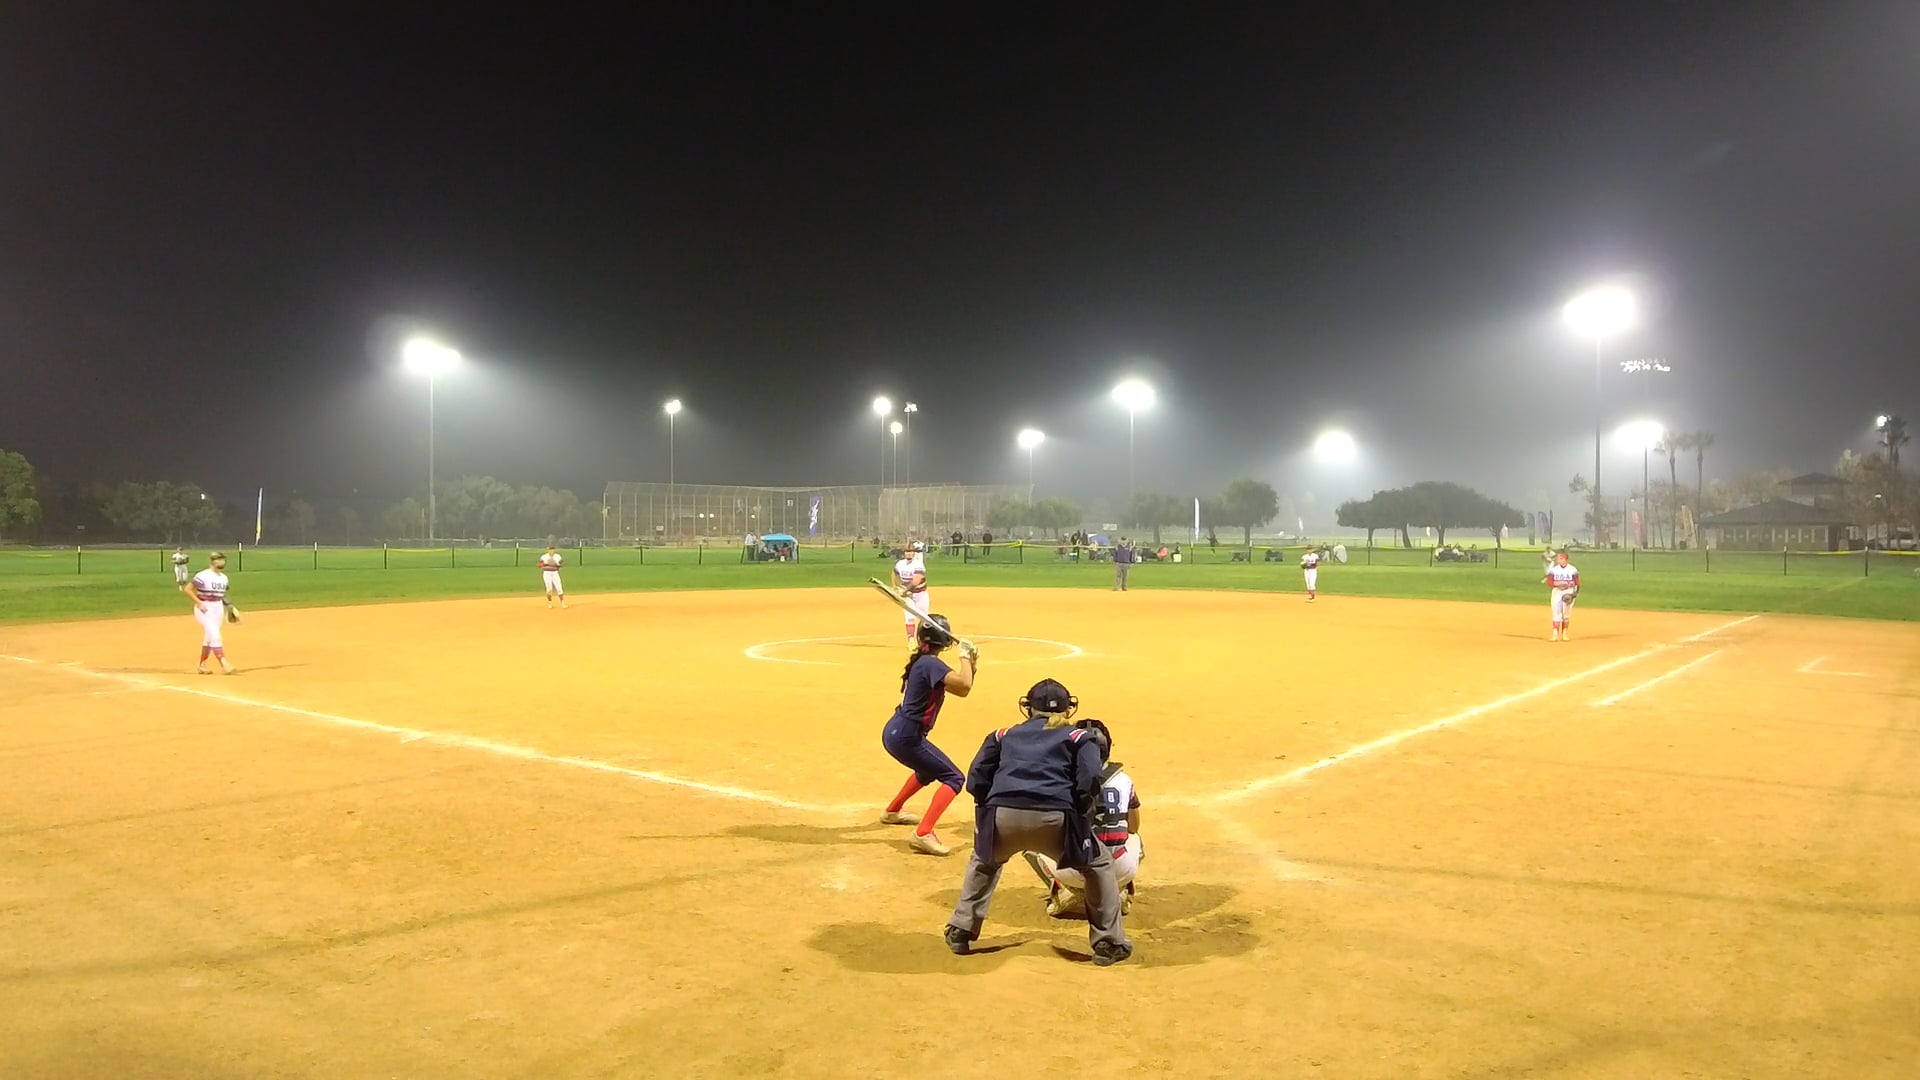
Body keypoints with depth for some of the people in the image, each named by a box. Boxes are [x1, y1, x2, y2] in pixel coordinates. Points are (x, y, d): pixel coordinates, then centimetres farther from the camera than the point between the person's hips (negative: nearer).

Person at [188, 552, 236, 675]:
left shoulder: (223, 577, 9)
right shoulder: (203, 576, -14)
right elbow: (188, 589, -13)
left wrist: (226, 605, 3)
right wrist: (199, 603, -18)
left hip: (218, 608, 8)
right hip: (205, 609, -8)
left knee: (209, 637, 13)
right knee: (215, 636, -13)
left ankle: (202, 666, 23)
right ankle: (224, 664, -16)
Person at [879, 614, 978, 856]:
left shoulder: (921, 661, 12)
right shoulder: (931, 664, -17)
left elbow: (961, 689, 16)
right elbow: (964, 686, -30)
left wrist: (970, 665, 1)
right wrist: (965, 657, -16)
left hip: (895, 731, 10)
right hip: (905, 737, -10)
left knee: (929, 768, 34)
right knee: (953, 778, -8)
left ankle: (893, 811, 48)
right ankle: (923, 834, -20)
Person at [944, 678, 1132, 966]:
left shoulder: (1004, 734, 27)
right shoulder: (1077, 736, 21)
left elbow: (976, 781, 16)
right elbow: (1090, 781, 3)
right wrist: (1078, 815, 17)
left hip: (1002, 816, 3)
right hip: (1054, 818, -2)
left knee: (983, 862, 35)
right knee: (1099, 864, 24)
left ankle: (960, 932, 33)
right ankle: (1108, 943, 22)